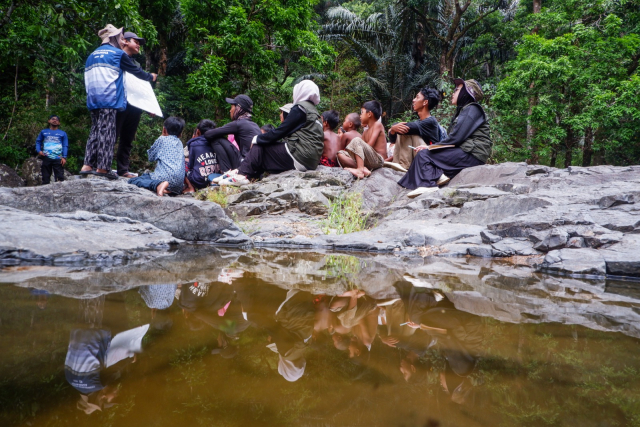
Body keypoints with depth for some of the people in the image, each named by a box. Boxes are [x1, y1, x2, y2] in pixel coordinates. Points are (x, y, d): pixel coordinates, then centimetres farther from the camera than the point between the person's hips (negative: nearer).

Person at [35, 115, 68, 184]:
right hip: (46, 158, 2)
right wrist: (39, 151, 1)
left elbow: (65, 146, 8)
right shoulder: (43, 132, 20)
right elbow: (38, 141, 21)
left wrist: (64, 157, -4)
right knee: (45, 177, 3)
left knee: (60, 178, -11)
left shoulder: (63, 133, 15)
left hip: (58, 159, -2)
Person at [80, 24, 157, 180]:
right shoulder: (118, 54, 2)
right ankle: (102, 167, -9)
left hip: (93, 100, 7)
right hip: (109, 100, -7)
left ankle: (87, 165, 4)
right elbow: (136, 71, 10)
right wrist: (151, 77, 26)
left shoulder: (92, 55, 21)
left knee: (95, 131, 9)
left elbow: (87, 78, 25)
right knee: (106, 132, -7)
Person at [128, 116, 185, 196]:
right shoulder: (180, 143, 21)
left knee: (132, 181, -6)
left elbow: (151, 157, 15)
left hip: (165, 176, -7)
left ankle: (158, 185, -28)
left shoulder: (162, 139, 6)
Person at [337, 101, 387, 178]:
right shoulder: (365, 132, 21)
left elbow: (370, 145, -13)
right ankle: (363, 168, -24)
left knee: (357, 140, -26)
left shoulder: (378, 125, -1)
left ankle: (360, 170, -36)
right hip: (367, 161, 8)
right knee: (340, 154, -3)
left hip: (378, 160, -8)